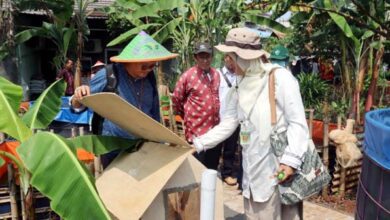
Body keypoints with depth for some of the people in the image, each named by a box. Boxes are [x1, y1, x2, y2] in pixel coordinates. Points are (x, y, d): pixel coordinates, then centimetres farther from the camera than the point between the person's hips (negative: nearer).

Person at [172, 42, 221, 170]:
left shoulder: (216, 75, 6)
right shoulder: (188, 76, -11)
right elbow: (176, 99, -1)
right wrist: (187, 117, 7)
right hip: (197, 131, -5)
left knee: (213, 167, 17)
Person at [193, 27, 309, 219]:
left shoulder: (280, 77, -9)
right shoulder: (241, 87, 12)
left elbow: (298, 122, -13)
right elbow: (227, 125, 14)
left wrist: (291, 160, -21)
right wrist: (197, 144, 11)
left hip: (281, 167, -6)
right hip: (254, 171, 7)